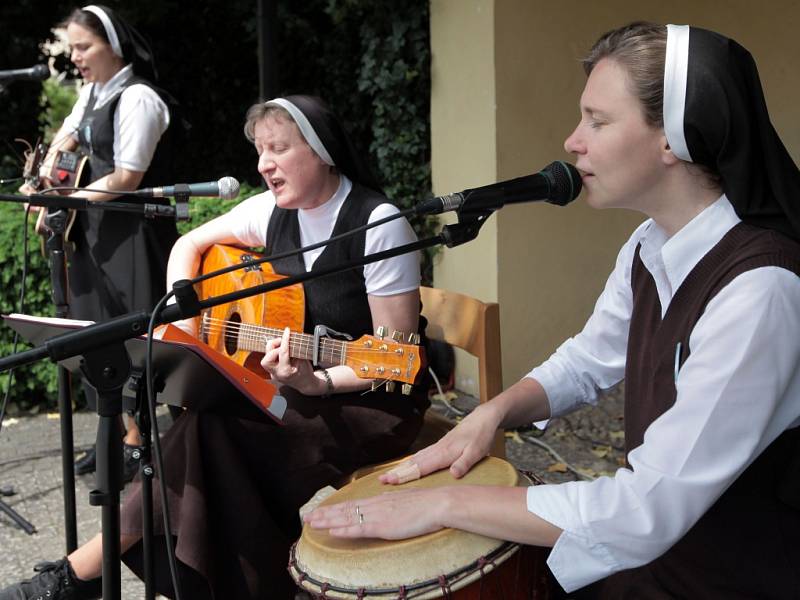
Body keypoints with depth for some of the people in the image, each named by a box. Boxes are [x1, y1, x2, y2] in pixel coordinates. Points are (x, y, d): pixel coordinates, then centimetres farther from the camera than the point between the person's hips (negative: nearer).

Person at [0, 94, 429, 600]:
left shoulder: (379, 223, -17)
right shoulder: (273, 210, 3)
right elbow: (191, 244, 17)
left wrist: (317, 382, -31)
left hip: (371, 406, -6)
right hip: (288, 388, 7)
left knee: (211, 437, -26)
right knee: (202, 433, -24)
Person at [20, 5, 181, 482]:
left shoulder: (137, 98, -16)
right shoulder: (93, 91, 12)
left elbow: (126, 179, -20)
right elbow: (69, 134, 30)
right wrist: (50, 165, 10)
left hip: (133, 233, -9)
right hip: (98, 231, 9)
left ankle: (137, 441, 6)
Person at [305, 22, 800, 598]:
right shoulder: (650, 247, 1)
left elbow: (650, 509, -31)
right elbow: (585, 361, 16)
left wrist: (446, 503, -25)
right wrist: (494, 412, -4)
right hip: (651, 549, 7)